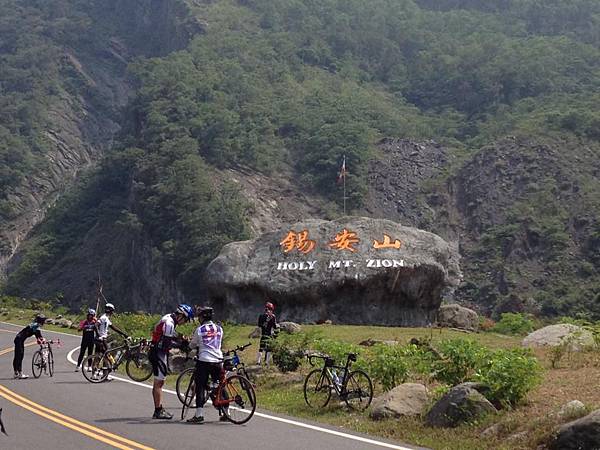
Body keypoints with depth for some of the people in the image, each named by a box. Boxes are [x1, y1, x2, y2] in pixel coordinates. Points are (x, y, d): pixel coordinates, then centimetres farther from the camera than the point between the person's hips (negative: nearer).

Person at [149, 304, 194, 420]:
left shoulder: (169, 319, 11)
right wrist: (182, 345, -16)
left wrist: (183, 340, 7)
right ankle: (158, 411, 0)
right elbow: (167, 343, -24)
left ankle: (159, 409, 21)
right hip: (158, 353, -10)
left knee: (159, 382, 14)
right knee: (159, 383, -5)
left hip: (158, 353, 10)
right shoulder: (169, 323, -21)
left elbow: (172, 336, 22)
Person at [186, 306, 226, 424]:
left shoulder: (200, 330, -4)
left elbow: (192, 345, 7)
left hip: (204, 361, -4)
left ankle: (199, 415, -8)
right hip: (218, 361, 4)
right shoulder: (219, 328, 8)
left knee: (200, 387, -2)